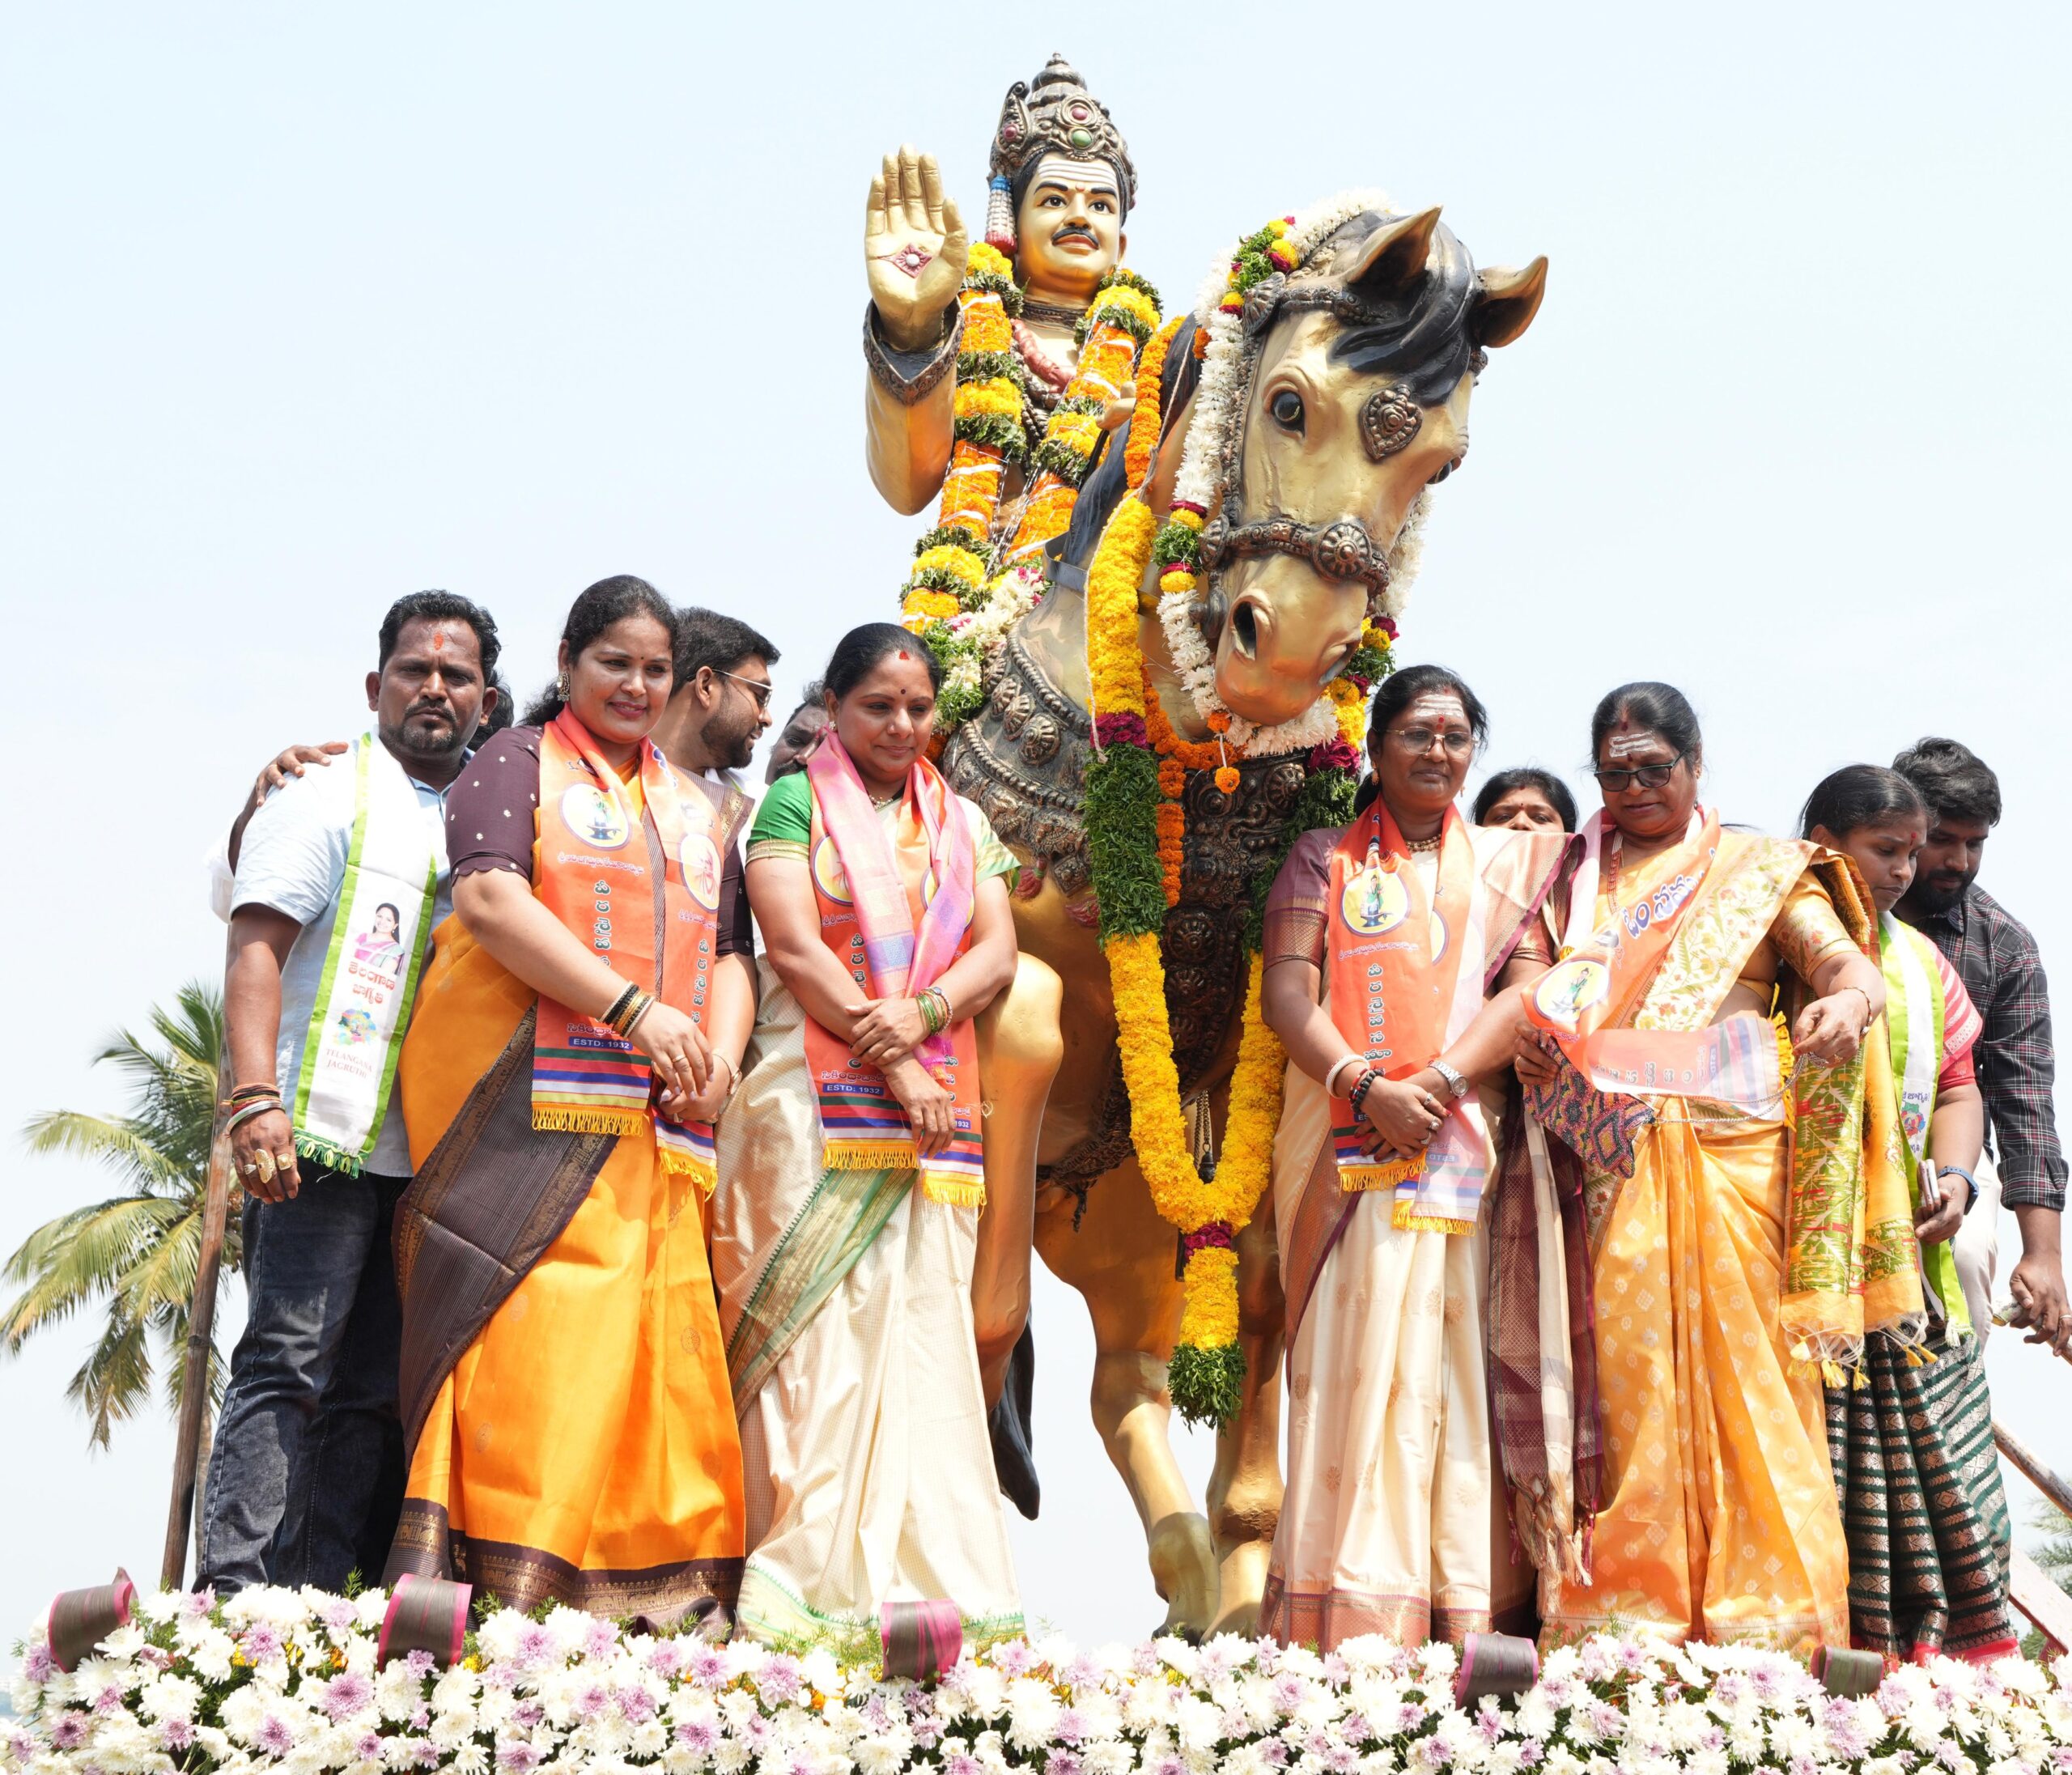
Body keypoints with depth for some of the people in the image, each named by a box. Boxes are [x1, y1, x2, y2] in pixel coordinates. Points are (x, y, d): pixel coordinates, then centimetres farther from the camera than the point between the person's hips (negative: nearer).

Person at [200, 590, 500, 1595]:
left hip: (431, 1160, 6)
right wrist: (254, 1101, -20)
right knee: (287, 1367, -10)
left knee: (376, 1395, 4)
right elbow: (254, 954, -7)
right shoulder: (327, 801, 3)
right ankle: (235, 1601, -11)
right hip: (323, 1138, -6)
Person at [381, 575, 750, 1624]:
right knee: (532, 1322, -15)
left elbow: (730, 951, 21)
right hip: (531, 1096, -5)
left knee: (660, 1332, -2)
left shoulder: (699, 808, 26)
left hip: (659, 1121, 5)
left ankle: (666, 1592, -1)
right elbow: (490, 898, -9)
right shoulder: (517, 765, 8)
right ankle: (501, 1587, -16)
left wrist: (721, 1054, -2)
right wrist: (635, 1011, -16)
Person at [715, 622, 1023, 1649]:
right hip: (816, 1095, -4)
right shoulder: (795, 804, 6)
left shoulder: (961, 823, 20)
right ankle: (808, 1578, -14)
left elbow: (997, 951, 8)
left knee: (921, 1324, -1)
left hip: (934, 1097, 4)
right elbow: (795, 950, -5)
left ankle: (929, 1575, -1)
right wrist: (889, 1059, -12)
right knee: (819, 1327, -11)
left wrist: (921, 1013, -12)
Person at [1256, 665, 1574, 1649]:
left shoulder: (1507, 863, 18)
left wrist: (1441, 1080, -11)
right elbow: (1288, 990, 2)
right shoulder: (1324, 858, 14)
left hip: (1466, 1143, 1)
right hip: (1348, 1148, -1)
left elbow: (1530, 988, 5)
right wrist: (1364, 1085, -15)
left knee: (1458, 1369, -6)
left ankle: (1467, 1619, -7)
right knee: (1352, 1366, -8)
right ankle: (1349, 1616, -10)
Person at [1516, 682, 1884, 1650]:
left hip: (1730, 1154, -2)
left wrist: (1850, 1001, -24)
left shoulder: (1760, 871, 12)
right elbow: (1546, 994, 15)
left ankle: (1759, 1624, -5)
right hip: (1613, 1162, 2)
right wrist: (1531, 1041, -8)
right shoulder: (1580, 879, 20)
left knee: (1739, 1366, -7)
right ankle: (1632, 1615, -6)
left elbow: (1847, 962, 0)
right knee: (1629, 1375, -6)